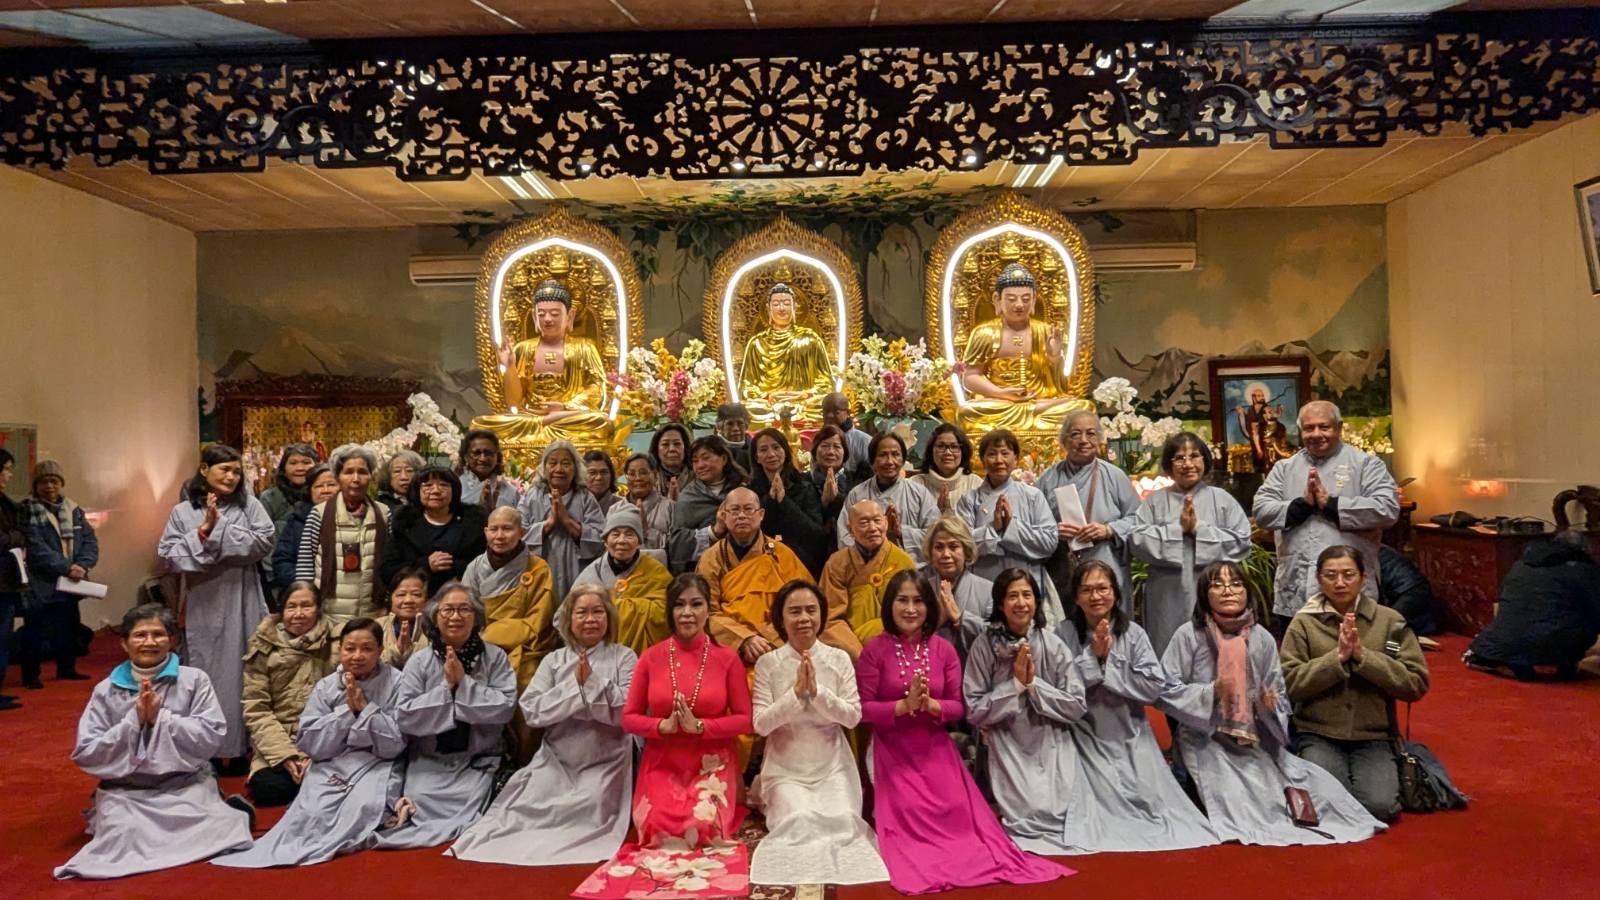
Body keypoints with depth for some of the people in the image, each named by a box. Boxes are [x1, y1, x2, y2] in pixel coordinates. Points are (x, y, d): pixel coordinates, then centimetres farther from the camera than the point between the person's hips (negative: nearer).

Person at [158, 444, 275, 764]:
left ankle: (242, 749, 11)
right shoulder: (183, 511, 5)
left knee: (241, 673, 3)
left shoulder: (248, 505, 4)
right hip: (202, 606, 0)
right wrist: (202, 531, -12)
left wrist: (218, 530, -11)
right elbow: (168, 555, -1)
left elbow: (263, 541, -8)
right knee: (205, 676, 5)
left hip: (241, 607, 0)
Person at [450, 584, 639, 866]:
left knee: (587, 813, -24)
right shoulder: (554, 660, 7)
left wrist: (592, 682, -15)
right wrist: (575, 685, -13)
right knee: (529, 806, -19)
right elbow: (532, 711, -5)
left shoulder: (624, 657, 0)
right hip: (555, 760, 2)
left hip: (604, 765, -2)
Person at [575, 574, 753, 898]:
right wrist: (664, 725, -17)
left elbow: (745, 719, -6)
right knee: (660, 831, -20)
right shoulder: (651, 658, -1)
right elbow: (629, 718, 2)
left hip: (712, 764, -1)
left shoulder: (727, 658, -5)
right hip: (662, 764, 2)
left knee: (702, 828, -24)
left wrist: (699, 726, -19)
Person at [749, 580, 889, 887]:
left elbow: (853, 716, -7)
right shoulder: (768, 663, -5)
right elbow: (760, 724, -11)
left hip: (833, 764, 1)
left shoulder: (839, 659, -2)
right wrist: (796, 693, -23)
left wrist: (817, 691, -22)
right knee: (798, 822, -25)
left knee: (843, 821, -21)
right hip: (786, 767, -1)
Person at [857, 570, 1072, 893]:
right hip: (893, 751, -2)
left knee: (955, 810, -15)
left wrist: (931, 704, -21)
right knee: (908, 815, -19)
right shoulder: (874, 649, -9)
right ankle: (917, 863, 3)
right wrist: (904, 705, -24)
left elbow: (959, 707, 0)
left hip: (936, 749, 3)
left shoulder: (943, 649, 0)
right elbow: (863, 709, -11)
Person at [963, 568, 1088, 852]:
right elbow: (974, 711, -8)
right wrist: (1015, 683, -16)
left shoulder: (1054, 645, -4)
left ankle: (1047, 840, 13)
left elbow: (1077, 706, -5)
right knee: (1028, 815, -17)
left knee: (1056, 814, -12)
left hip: (1051, 745, 2)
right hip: (1007, 748, -1)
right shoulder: (983, 647, -7)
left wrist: (1034, 683, -16)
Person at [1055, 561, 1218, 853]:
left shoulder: (1133, 633, -1)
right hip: (1086, 734, -1)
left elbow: (1154, 687, -9)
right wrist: (1092, 655, -16)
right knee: (1101, 795, -18)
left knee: (1149, 793, -12)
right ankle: (1096, 826, 2)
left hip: (1130, 733, 1)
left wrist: (1109, 661, -13)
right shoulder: (1065, 634, -3)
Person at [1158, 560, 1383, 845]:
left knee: (1319, 785, -10)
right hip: (1205, 737, -4)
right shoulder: (1189, 635, -7)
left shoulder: (1262, 638, 5)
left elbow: (1279, 697, 10)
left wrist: (1270, 705, -13)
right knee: (1238, 802, -24)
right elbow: (1164, 691, -8)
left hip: (1256, 739, 4)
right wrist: (1210, 693, -19)